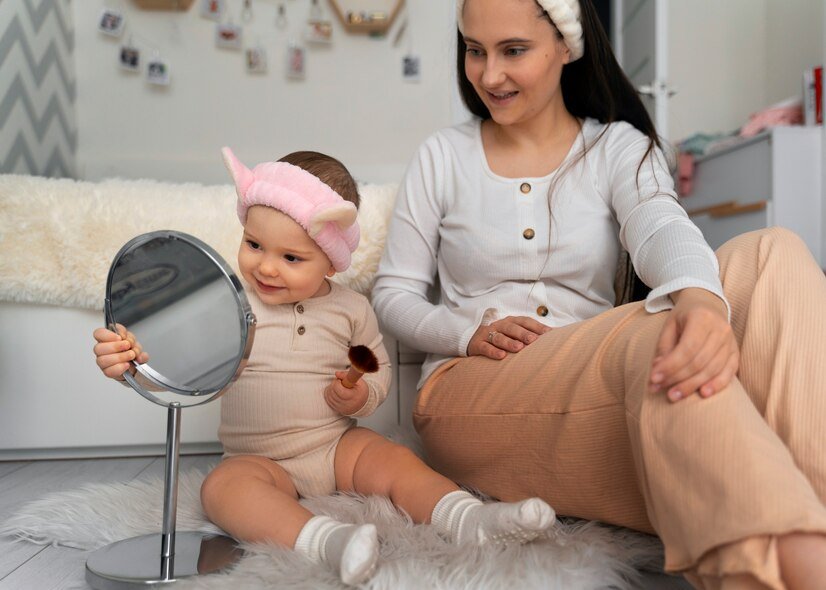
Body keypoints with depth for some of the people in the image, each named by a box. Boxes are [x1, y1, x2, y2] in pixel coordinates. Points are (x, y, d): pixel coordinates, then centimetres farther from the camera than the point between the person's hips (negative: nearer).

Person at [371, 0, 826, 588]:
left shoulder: (620, 147, 9)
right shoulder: (442, 156, 9)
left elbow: (662, 229, -14)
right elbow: (394, 293, 8)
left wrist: (701, 299, -39)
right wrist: (468, 333, -14)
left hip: (610, 386, 3)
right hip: (473, 388, -2)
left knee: (771, 254, -21)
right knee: (654, 334, -33)